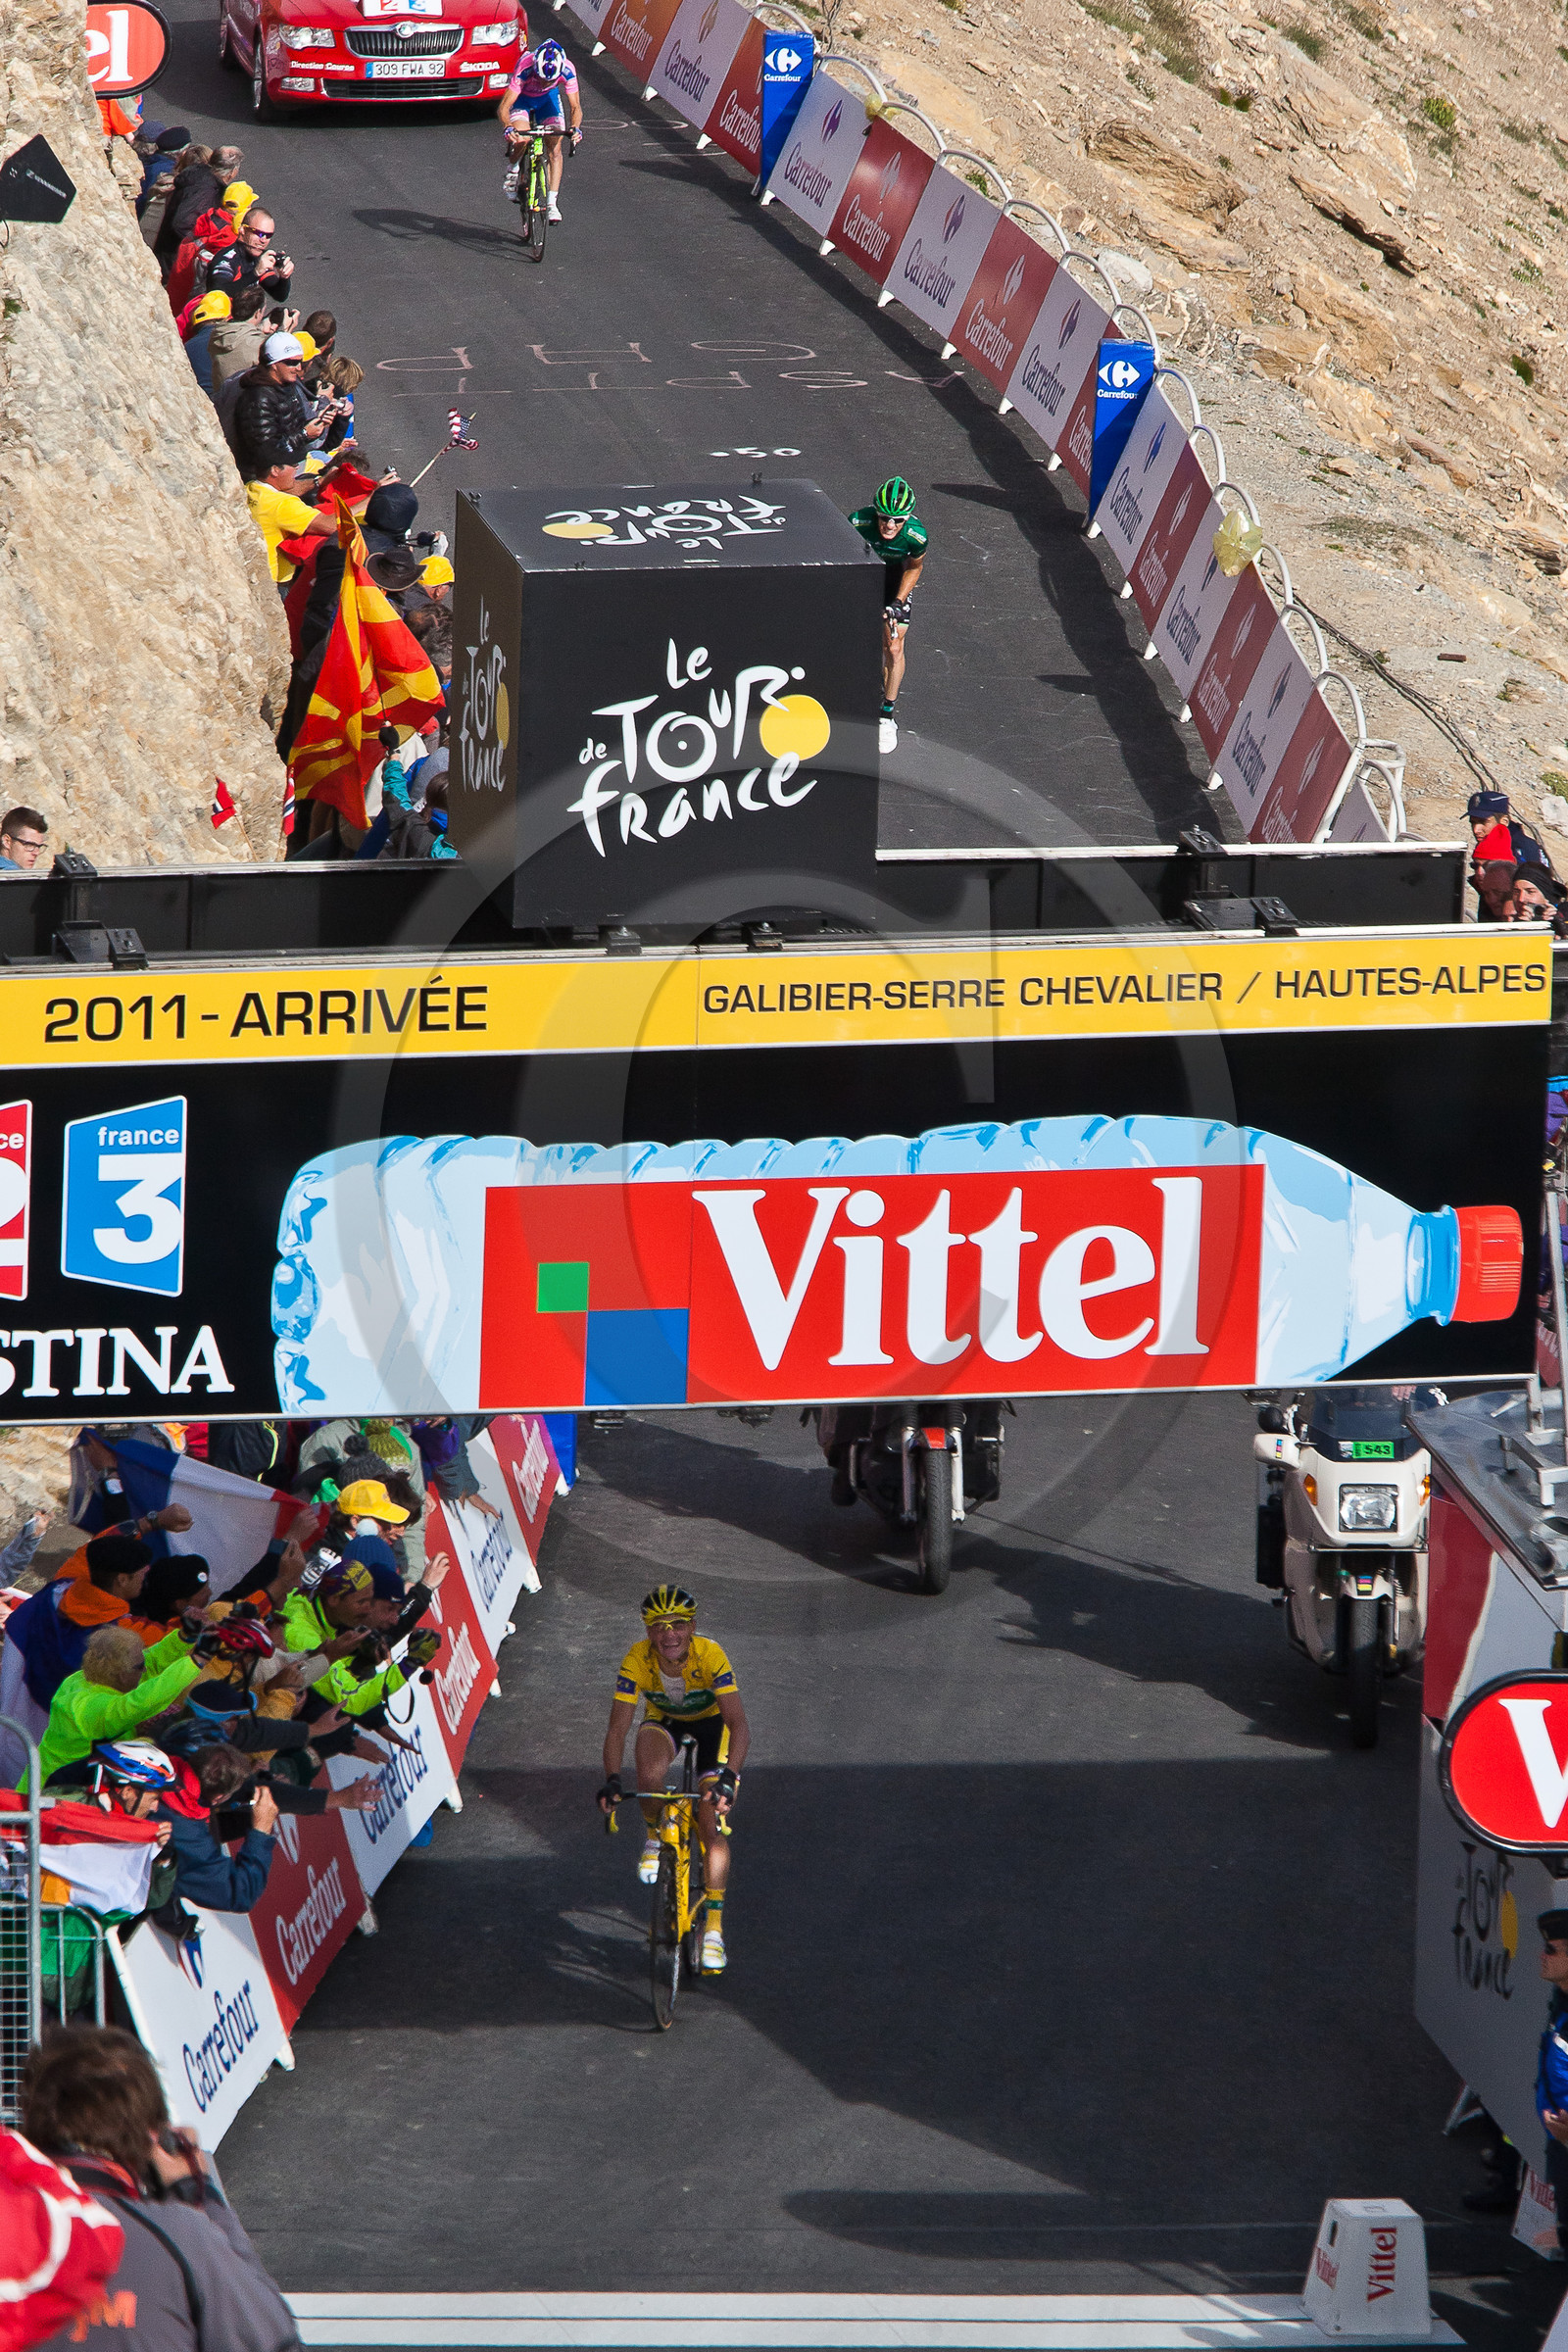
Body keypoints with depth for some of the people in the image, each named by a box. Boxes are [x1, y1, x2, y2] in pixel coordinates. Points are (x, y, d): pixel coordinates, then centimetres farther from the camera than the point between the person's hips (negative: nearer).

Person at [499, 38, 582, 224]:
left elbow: (575, 107, -27)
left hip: (548, 98, 2)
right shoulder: (525, 69, -39)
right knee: (521, 138, -28)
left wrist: (575, 128, -47)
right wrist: (508, 128, -57)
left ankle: (553, 202, -7)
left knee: (555, 146, -12)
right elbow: (503, 107, -38)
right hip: (522, 97, -2)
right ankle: (512, 169, 3)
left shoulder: (567, 70, -32)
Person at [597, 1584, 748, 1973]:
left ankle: (714, 1927, -4)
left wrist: (729, 1777, -53)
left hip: (711, 1722, -1)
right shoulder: (637, 1661, -30)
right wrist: (612, 1780, -47)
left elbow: (739, 1723, -39)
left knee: (711, 1820, -12)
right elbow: (617, 1728, -30)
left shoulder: (710, 1656, -35)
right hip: (664, 1721, 1)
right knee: (650, 1770, -34)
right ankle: (654, 1837, -3)